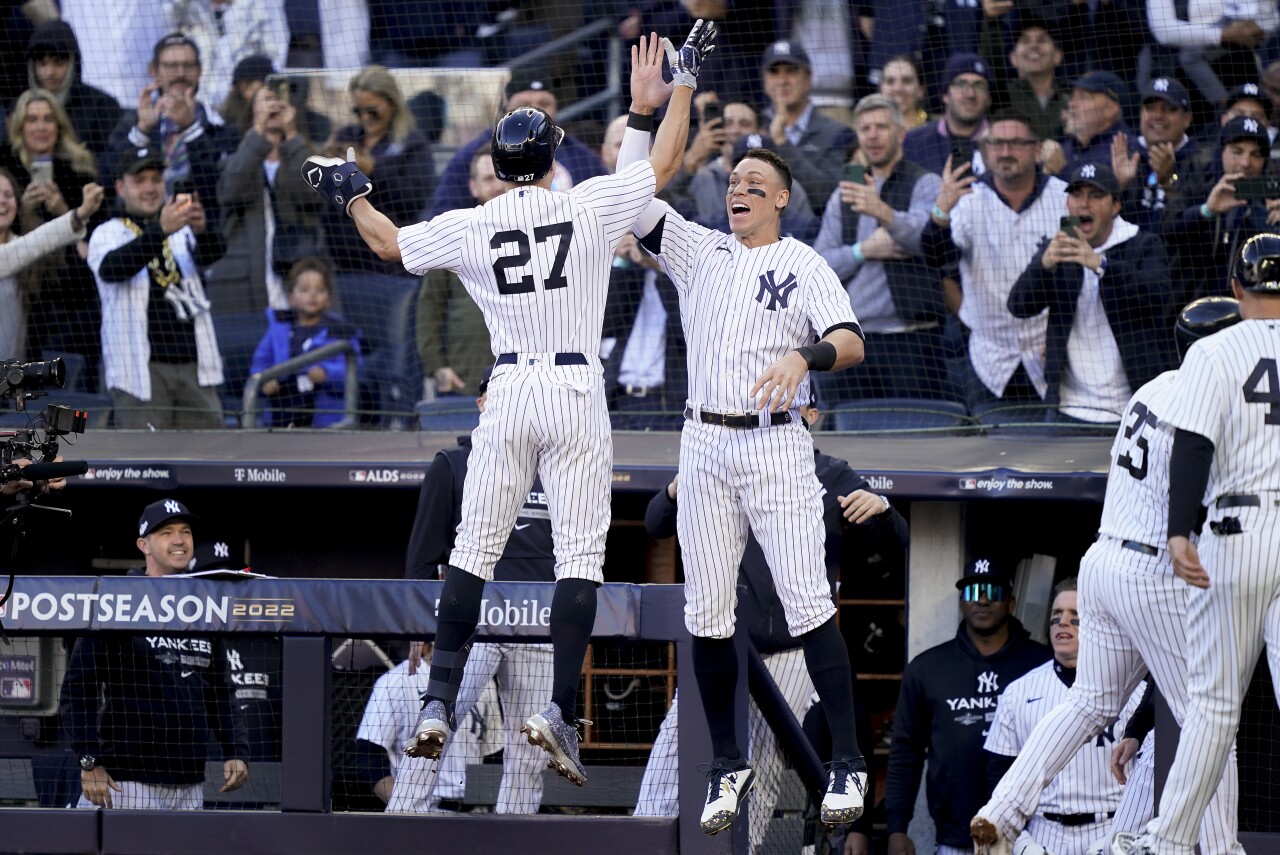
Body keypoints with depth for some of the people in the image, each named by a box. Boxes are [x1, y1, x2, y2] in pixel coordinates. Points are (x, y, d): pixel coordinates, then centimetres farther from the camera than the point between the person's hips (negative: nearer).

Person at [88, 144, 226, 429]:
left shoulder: (181, 231, 17)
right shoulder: (107, 234, 5)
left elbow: (210, 254, -5)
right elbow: (111, 268, -18)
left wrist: (201, 230, -29)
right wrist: (161, 229, -31)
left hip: (195, 367, 4)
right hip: (140, 370, -4)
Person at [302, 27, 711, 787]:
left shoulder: (469, 227, 2)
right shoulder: (589, 208, -3)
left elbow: (389, 243, 17)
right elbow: (665, 166, 8)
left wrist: (352, 193, 33)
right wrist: (683, 82, 17)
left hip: (508, 393, 2)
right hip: (577, 392, -2)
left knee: (475, 550, 8)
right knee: (580, 555, -3)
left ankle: (440, 703, 3)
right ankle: (562, 710, -14)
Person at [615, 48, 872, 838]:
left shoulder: (804, 266, 3)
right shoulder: (698, 251, 14)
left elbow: (852, 343, -10)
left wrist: (805, 357, -31)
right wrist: (645, 112, -3)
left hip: (777, 446, -4)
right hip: (704, 446, 4)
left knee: (808, 603, -11)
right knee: (707, 613, 2)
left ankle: (849, 763, -9)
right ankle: (728, 767, 11)